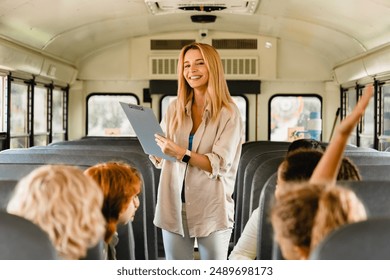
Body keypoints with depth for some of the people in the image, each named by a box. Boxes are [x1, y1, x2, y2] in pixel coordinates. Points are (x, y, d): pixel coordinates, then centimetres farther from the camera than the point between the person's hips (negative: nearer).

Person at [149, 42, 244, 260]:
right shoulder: (175, 110, 8)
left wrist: (181, 153, -25)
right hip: (174, 204, 4)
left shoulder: (229, 113, -5)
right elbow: (160, 160, 9)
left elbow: (220, 164, -14)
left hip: (211, 208, -3)